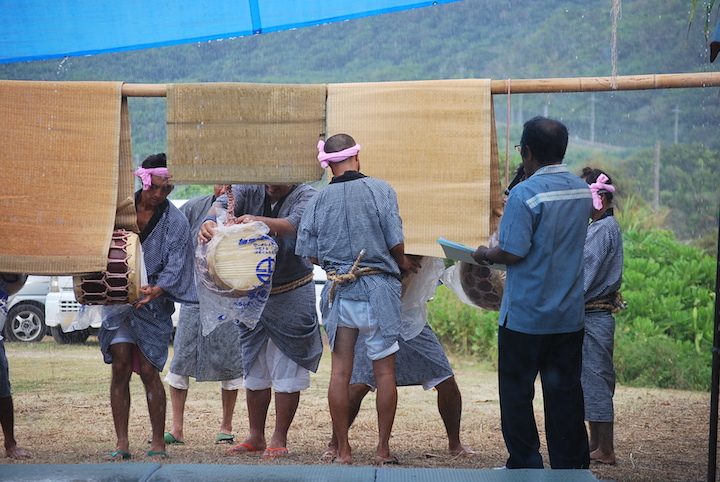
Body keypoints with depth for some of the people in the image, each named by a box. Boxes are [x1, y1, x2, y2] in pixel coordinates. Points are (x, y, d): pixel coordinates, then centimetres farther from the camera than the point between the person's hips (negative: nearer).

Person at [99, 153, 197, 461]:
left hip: (153, 304, -2)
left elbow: (175, 265, -8)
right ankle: (122, 443, 3)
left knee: (148, 371, -5)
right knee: (120, 368, -3)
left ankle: (158, 442, 6)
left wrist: (157, 290, -25)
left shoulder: (175, 221, -1)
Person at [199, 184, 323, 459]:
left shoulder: (306, 196, -11)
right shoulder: (250, 191, 0)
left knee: (287, 369, -1)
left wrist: (259, 221, -47)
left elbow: (295, 225, -30)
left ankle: (279, 439, 8)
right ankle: (256, 437, 23)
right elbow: (225, 202, -19)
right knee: (254, 369, 13)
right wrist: (210, 220, -42)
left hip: (291, 295, -4)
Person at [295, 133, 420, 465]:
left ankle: (343, 451, 9)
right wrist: (402, 263, 13)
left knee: (340, 371, 7)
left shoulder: (319, 201, 1)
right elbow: (396, 242, -9)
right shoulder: (380, 190, -6)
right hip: (378, 288, -2)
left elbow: (312, 255, 4)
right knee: (384, 371, 5)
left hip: (338, 290, 2)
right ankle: (383, 450, 8)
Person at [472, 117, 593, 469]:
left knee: (516, 391, 6)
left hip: (525, 317, -6)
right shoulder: (583, 191, 5)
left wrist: (485, 255, 0)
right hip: (570, 315, 6)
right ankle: (571, 466, 13)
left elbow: (513, 253, -20)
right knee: (565, 393, 10)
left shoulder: (526, 193, -17)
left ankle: (525, 465, 10)